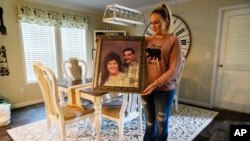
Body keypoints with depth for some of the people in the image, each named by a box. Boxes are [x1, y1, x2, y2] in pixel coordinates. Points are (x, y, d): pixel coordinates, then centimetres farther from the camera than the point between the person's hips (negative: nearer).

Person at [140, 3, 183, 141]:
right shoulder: (147, 40, 6)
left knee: (161, 124, 11)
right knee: (149, 122, 18)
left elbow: (174, 70, -13)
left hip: (164, 90, -4)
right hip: (146, 88, 4)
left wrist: (155, 84, -19)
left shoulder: (173, 40, -7)